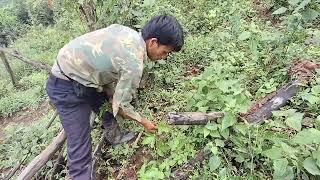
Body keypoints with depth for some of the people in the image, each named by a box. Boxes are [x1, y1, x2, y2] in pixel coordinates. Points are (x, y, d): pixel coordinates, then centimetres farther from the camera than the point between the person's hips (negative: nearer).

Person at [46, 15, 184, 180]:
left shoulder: (128, 33, -3)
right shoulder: (134, 64, -27)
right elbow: (122, 104, -15)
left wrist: (114, 102, 8)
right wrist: (144, 122, 2)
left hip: (77, 73, 9)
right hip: (66, 89, -9)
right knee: (80, 148, -6)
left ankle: (114, 137, 49)